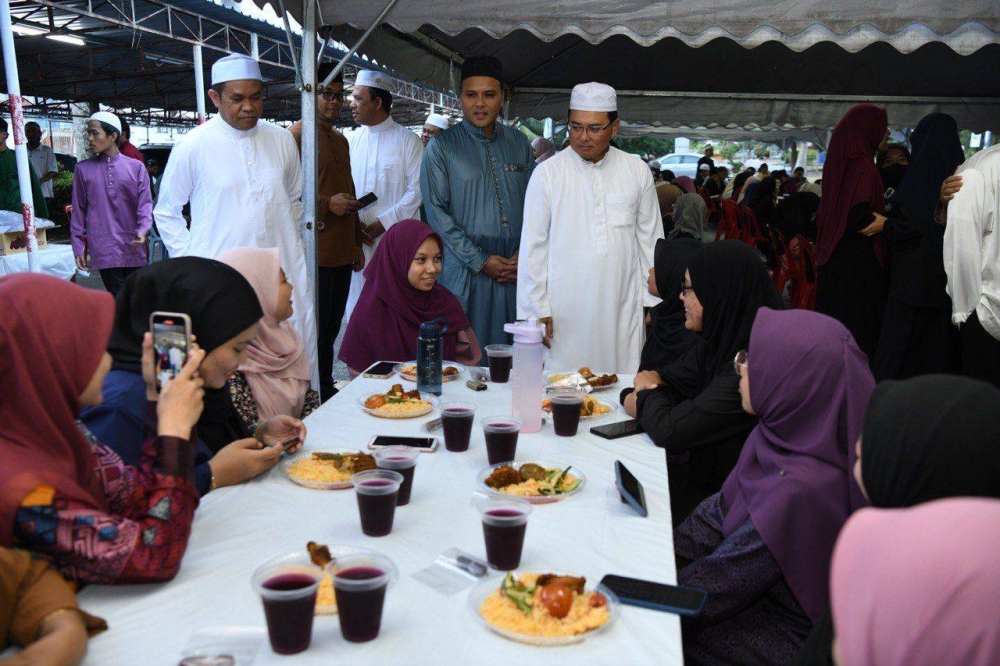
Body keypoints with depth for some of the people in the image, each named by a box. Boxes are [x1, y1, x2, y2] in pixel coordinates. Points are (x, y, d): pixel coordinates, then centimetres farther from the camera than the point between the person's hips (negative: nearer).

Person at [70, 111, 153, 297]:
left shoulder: (136, 167, 6)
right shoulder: (83, 169, 9)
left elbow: (145, 204, 3)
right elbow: (78, 210, 10)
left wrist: (142, 230, -15)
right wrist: (78, 247, 6)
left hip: (134, 248, 0)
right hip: (103, 250, 0)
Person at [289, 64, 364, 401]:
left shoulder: (341, 140, 20)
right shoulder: (297, 134, -6)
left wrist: (357, 243, 22)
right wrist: (327, 205, -20)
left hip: (342, 253, 8)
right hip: (315, 251, -8)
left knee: (332, 326, 14)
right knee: (316, 328, -3)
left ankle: (326, 389, 25)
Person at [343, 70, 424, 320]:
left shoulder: (408, 140, -1)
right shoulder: (351, 139, 11)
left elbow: (417, 190, -6)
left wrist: (382, 223, -11)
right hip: (357, 237, 4)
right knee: (358, 304, 6)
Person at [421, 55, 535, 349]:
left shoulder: (519, 143, 12)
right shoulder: (442, 147, 1)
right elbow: (437, 212, -5)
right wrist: (480, 261, -11)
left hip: (516, 271, 3)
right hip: (465, 271, -3)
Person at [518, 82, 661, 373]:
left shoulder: (637, 172, 7)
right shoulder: (547, 173, -1)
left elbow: (650, 240, 12)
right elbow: (533, 248, 1)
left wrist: (654, 303, 10)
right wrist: (537, 310, -2)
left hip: (622, 312, 2)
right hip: (564, 312, -2)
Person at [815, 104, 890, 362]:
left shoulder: (840, 162, 10)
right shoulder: (863, 166, -17)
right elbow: (857, 218, -25)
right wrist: (887, 222, -8)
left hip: (834, 257, 9)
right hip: (858, 262, -9)